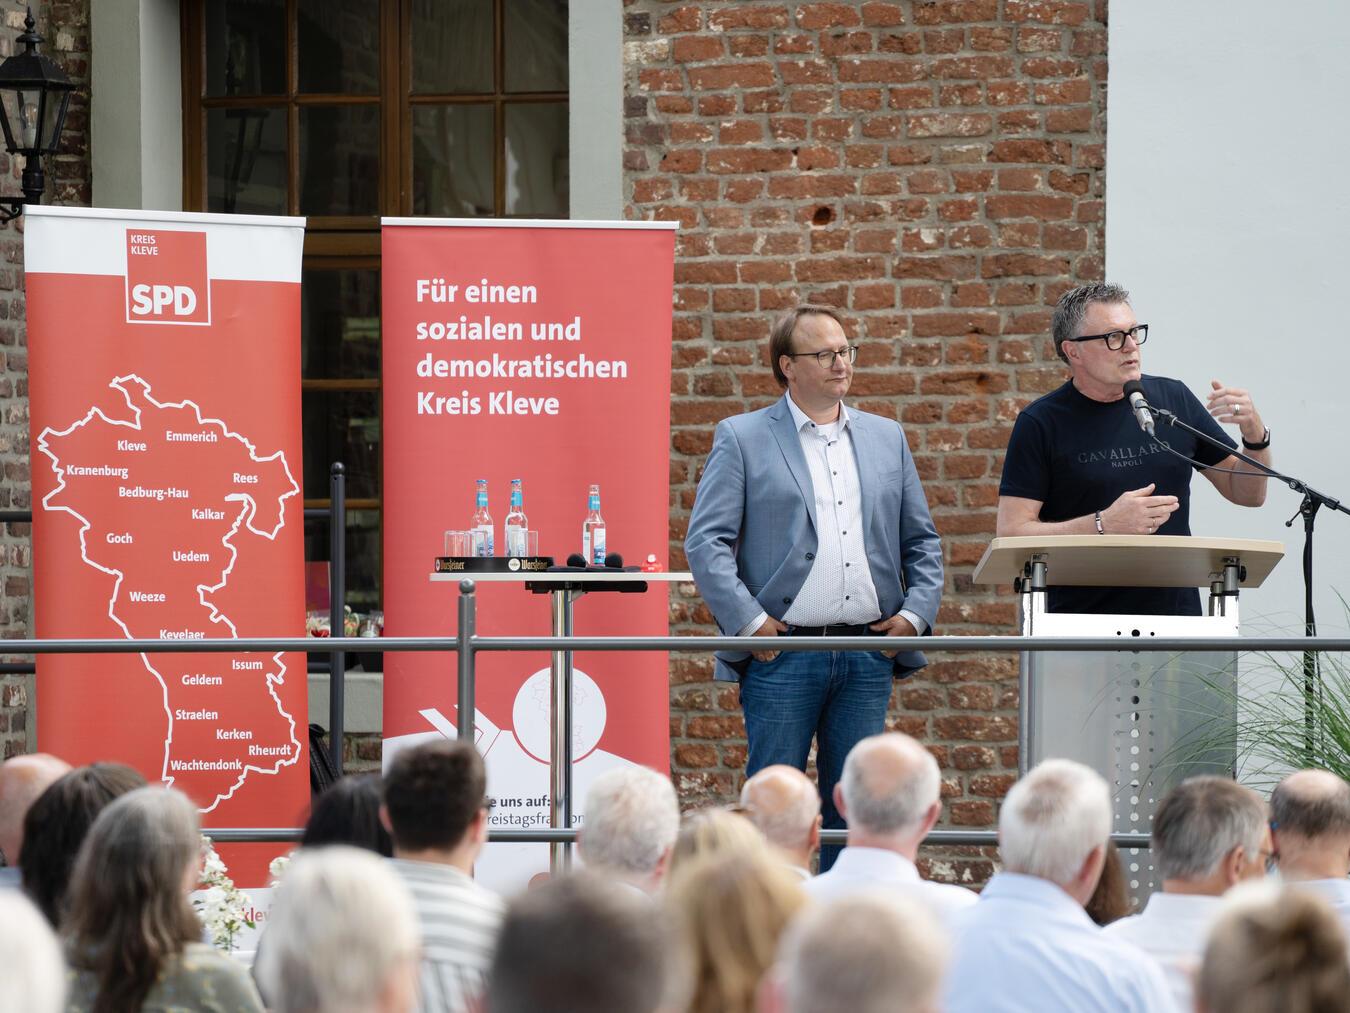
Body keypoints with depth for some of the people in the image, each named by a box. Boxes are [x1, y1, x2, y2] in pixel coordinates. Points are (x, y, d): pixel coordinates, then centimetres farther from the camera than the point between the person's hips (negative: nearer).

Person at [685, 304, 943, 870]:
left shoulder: (887, 438, 15)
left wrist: (915, 613, 4)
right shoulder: (742, 439, 2)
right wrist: (748, 621, -12)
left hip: (868, 655, 4)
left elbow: (922, 541, 19)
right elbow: (706, 541, -3)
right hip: (782, 653, -4)